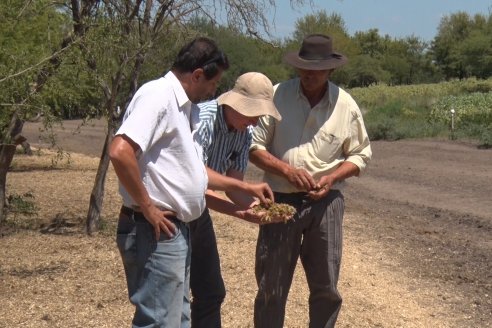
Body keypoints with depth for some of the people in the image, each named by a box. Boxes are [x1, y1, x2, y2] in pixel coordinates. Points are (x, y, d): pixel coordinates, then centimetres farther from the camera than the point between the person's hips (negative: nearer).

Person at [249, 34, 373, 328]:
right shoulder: (278, 96, -5)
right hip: (281, 200, -1)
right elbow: (254, 145, -3)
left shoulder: (346, 105, 0)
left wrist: (332, 178, -10)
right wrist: (287, 170, -17)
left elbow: (361, 154, 7)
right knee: (271, 285, 6)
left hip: (326, 202, 1)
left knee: (326, 287, 9)